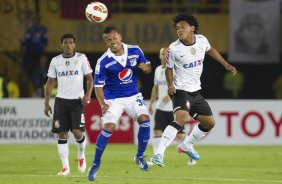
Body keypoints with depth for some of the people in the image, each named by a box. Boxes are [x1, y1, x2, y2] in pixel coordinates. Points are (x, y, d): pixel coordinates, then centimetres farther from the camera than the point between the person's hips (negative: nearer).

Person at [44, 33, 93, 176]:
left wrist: (88, 94, -14)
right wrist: (46, 103, 6)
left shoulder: (81, 58, 1)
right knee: (62, 134, -3)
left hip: (77, 100, -2)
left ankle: (81, 156, 19)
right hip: (61, 100, 2)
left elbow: (89, 78, 2)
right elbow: (50, 83, 11)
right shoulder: (55, 61, 7)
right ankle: (65, 166, 3)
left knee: (77, 132, -12)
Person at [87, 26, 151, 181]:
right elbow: (98, 85, -9)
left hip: (133, 96, 3)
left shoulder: (135, 51, -4)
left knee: (144, 119, -18)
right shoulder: (103, 62, -13)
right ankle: (95, 164, 1)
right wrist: (102, 104, -23)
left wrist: (145, 67, -16)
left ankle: (140, 156, 4)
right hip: (113, 99, -3)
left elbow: (148, 68, 9)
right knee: (108, 128, -17)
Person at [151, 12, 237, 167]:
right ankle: (158, 154, -37)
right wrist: (170, 85, -17)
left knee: (209, 123, 16)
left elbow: (210, 50, 20)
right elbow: (169, 68, -1)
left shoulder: (202, 40, -4)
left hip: (195, 91, 7)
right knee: (180, 118, -31)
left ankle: (186, 145, 38)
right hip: (181, 90, -7)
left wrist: (226, 65, 20)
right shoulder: (174, 49, -15)